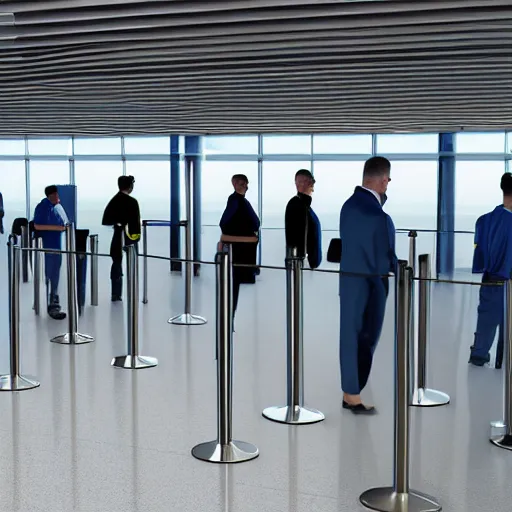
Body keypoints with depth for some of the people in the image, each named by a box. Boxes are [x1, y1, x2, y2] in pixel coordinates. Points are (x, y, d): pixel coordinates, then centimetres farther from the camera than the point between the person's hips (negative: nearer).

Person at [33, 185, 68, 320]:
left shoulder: (58, 206, 13)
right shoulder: (42, 207, -11)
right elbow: (37, 226, -17)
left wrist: (66, 227, 3)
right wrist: (56, 227, -21)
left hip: (59, 246, 8)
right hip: (48, 247, -7)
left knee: (56, 276, 15)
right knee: (51, 277, -4)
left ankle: (54, 303, 26)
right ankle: (52, 307, 1)